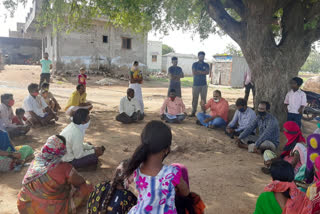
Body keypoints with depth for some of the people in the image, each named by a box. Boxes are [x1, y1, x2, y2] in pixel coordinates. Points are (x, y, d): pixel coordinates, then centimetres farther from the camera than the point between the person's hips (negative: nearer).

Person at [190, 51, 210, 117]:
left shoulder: (206, 65, 12)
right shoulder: (195, 64, 9)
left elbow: (207, 72, -5)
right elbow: (194, 73, -6)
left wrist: (198, 71, -7)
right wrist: (202, 72, -3)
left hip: (204, 84, 1)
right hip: (196, 84, -1)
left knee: (203, 99, -1)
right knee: (195, 98, -3)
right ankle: (193, 112, 3)